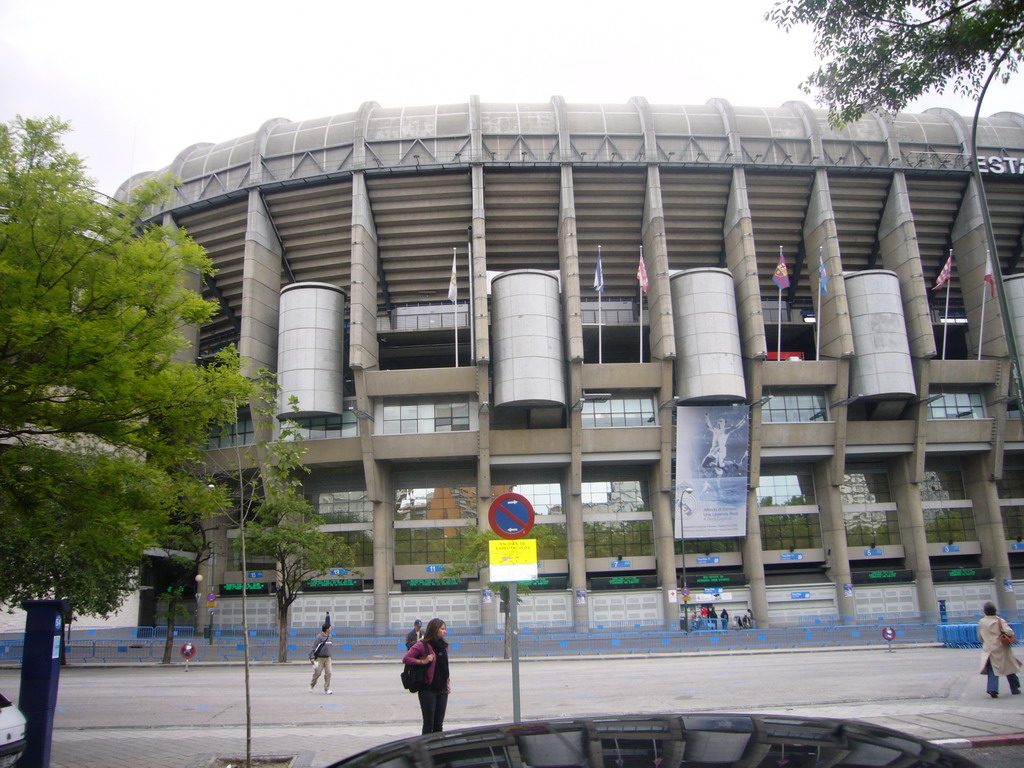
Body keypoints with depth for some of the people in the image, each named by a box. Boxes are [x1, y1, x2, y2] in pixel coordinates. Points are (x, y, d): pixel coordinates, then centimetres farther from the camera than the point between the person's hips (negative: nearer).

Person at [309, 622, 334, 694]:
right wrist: (312, 658, -20)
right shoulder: (319, 637, -12)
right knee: (317, 673, 3)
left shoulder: (329, 636, 10)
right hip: (320, 658, -5)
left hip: (327, 658, 5)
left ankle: (327, 689, 0)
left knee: (328, 673, -7)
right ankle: (312, 685, 30)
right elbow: (313, 647, -14)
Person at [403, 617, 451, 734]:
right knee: (429, 724, 0)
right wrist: (422, 661, -19)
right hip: (428, 689, -6)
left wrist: (448, 681, 9)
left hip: (442, 689, 6)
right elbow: (406, 658, -12)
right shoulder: (422, 645, -10)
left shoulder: (443, 645, 10)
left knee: (439, 724, 10)